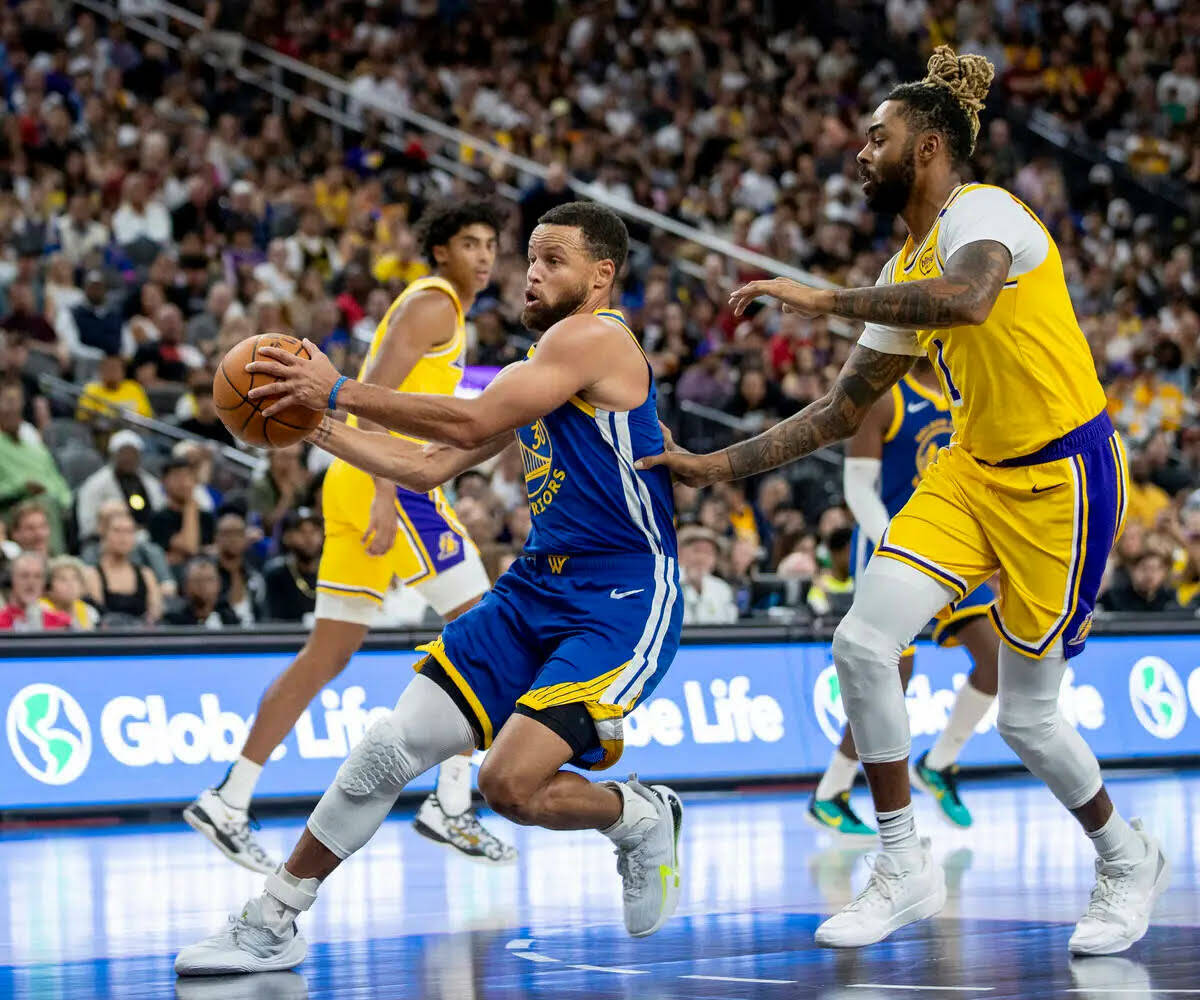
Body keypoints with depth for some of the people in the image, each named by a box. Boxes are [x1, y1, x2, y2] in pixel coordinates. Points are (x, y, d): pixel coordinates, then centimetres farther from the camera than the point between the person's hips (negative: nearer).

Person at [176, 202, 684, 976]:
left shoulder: (594, 337, -11)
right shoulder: (542, 371, 18)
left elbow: (472, 422, -21)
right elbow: (431, 467, 19)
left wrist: (342, 392, -16)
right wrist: (317, 426, 10)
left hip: (622, 604, -9)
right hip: (540, 587, 9)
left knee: (511, 783, -23)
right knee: (393, 745, 0)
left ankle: (644, 819, 9)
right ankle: (272, 925, 10)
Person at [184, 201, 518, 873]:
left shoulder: (445, 312, 24)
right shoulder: (433, 304, -7)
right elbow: (373, 394, -18)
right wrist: (386, 494, -26)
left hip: (365, 483, 10)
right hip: (393, 483, -10)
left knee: (330, 652, 9)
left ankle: (229, 804, 9)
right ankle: (451, 802, -7)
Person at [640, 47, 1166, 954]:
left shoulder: (979, 211, -15)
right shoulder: (908, 270, 12)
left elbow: (969, 299, -40)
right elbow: (845, 410, 17)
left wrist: (825, 299, -31)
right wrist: (722, 465, 11)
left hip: (1062, 477, -8)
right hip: (974, 470, 8)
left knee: (1027, 718, -1)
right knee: (862, 642, -8)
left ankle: (1129, 861, 27)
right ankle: (906, 872, 4)